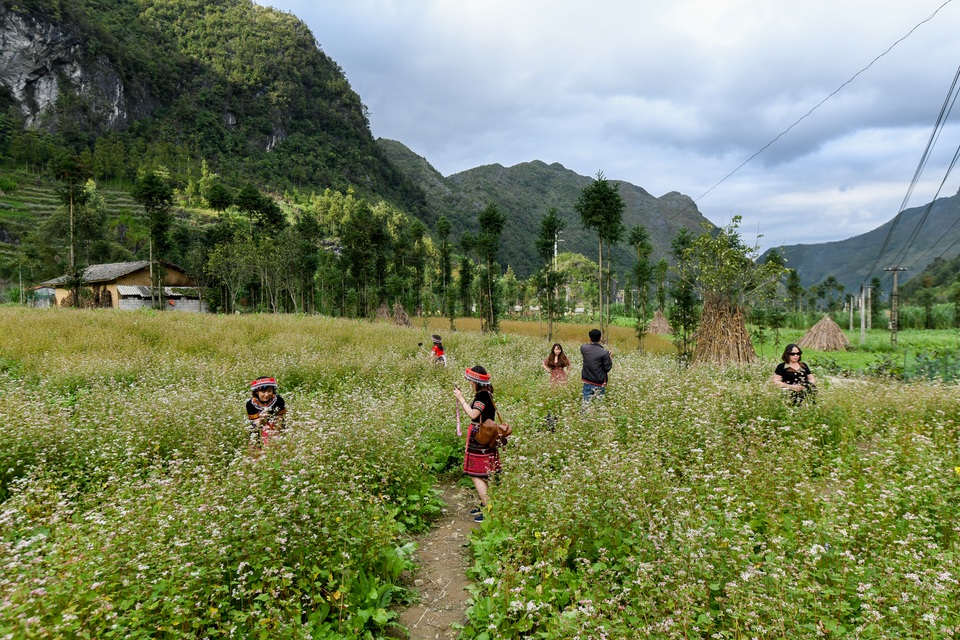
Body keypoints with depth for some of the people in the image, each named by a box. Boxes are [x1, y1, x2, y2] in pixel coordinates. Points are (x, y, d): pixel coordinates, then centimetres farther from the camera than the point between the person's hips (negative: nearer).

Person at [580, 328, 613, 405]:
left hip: (587, 381, 4)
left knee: (586, 402, 10)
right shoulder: (604, 353, -19)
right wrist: (610, 359, 4)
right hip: (599, 383, -4)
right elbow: (607, 368, -10)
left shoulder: (584, 348, -7)